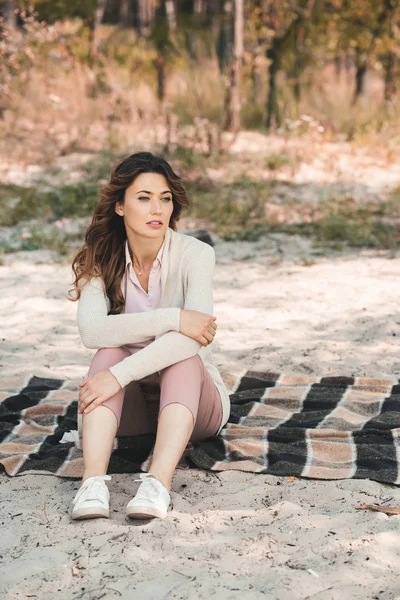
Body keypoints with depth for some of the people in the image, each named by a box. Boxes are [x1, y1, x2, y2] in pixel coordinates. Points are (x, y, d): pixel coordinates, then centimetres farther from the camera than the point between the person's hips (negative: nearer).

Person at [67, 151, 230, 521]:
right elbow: (91, 331, -26)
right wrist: (172, 318, -34)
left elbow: (191, 338, -31)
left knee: (185, 358, -32)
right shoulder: (101, 260, -7)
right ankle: (93, 483, -46)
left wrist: (120, 376, -39)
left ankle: (159, 483, -52)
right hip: (130, 405, 2)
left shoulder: (195, 254, -15)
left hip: (191, 395, -1)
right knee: (109, 353, -28)